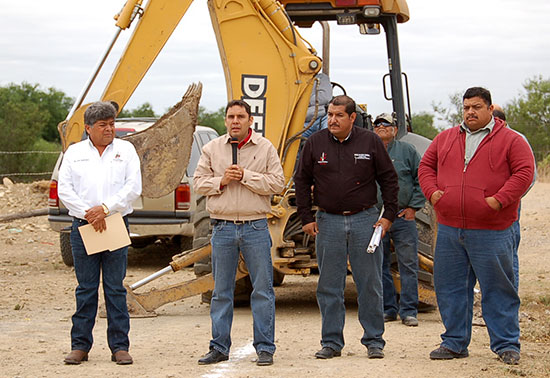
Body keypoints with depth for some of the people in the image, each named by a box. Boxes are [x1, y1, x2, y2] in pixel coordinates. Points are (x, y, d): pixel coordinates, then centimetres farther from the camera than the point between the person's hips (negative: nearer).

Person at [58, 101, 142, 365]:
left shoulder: (125, 150, 8)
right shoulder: (74, 153, 10)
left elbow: (133, 187, -1)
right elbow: (64, 189, 2)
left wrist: (105, 208, -12)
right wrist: (88, 213, -10)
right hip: (83, 227, 1)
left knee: (115, 288, 1)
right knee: (85, 288, 4)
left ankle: (119, 346, 5)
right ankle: (80, 345, 10)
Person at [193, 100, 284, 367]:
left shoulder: (265, 148, 3)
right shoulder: (211, 149, 9)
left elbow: (277, 183, -5)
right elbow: (199, 183, 7)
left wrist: (246, 176, -13)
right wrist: (221, 181, -9)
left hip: (255, 228, -2)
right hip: (223, 228, 2)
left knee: (263, 290, 0)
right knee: (221, 291, 7)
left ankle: (265, 347, 6)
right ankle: (219, 347, 14)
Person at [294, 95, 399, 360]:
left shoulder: (370, 141, 1)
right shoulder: (315, 143, 3)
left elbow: (388, 179, 6)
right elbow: (302, 181, 10)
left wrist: (388, 215, 0)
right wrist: (306, 218, 3)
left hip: (364, 219, -1)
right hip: (328, 221, 1)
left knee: (370, 283, 2)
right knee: (329, 286, 4)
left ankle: (374, 341, 10)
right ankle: (331, 342, 12)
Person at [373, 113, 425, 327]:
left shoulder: (407, 151, 6)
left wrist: (413, 207, -2)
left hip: (403, 216, -2)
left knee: (408, 265, -3)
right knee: (380, 267, 5)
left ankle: (408, 311, 2)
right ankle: (387, 309, 14)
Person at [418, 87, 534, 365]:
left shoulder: (510, 141, 0)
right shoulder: (445, 139, 14)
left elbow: (524, 172, -7)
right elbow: (426, 166, 17)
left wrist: (499, 199, -16)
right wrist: (432, 192, -1)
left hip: (491, 232, -4)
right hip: (449, 229, 4)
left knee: (497, 289, 0)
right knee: (449, 287, 9)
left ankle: (506, 345, 8)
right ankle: (454, 343, 19)